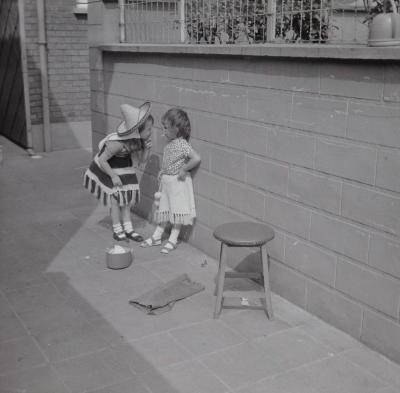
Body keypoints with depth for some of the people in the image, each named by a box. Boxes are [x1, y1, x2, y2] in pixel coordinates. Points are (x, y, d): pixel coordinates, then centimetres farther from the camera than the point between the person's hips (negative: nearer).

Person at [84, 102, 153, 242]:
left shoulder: (139, 139, -21)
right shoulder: (117, 143, -40)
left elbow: (142, 160, -8)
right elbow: (101, 160, -31)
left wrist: (147, 148, -27)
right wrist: (113, 176, -24)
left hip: (125, 165, 6)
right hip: (109, 166, -6)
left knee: (126, 197, 9)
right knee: (115, 198, 0)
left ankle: (128, 229, 17)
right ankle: (117, 230, 14)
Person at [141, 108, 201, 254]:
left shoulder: (182, 144, -19)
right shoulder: (169, 144, 6)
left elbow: (196, 158, -28)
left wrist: (184, 169, -20)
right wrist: (162, 171, 8)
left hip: (178, 182, -8)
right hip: (166, 180, 8)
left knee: (177, 211, 4)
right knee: (163, 209, 15)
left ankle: (173, 240, 13)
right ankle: (157, 236, 25)